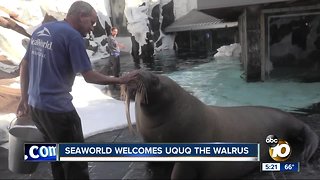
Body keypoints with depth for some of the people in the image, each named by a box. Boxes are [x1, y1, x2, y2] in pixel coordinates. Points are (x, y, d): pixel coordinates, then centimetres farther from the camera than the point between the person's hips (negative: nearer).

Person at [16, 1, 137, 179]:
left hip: (35, 105, 9)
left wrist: (24, 98, 19)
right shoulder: (72, 36, -15)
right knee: (75, 162, 4)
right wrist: (119, 80, -5)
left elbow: (24, 65, 15)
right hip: (58, 109, -9)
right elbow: (89, 76, -16)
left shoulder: (40, 30, 11)